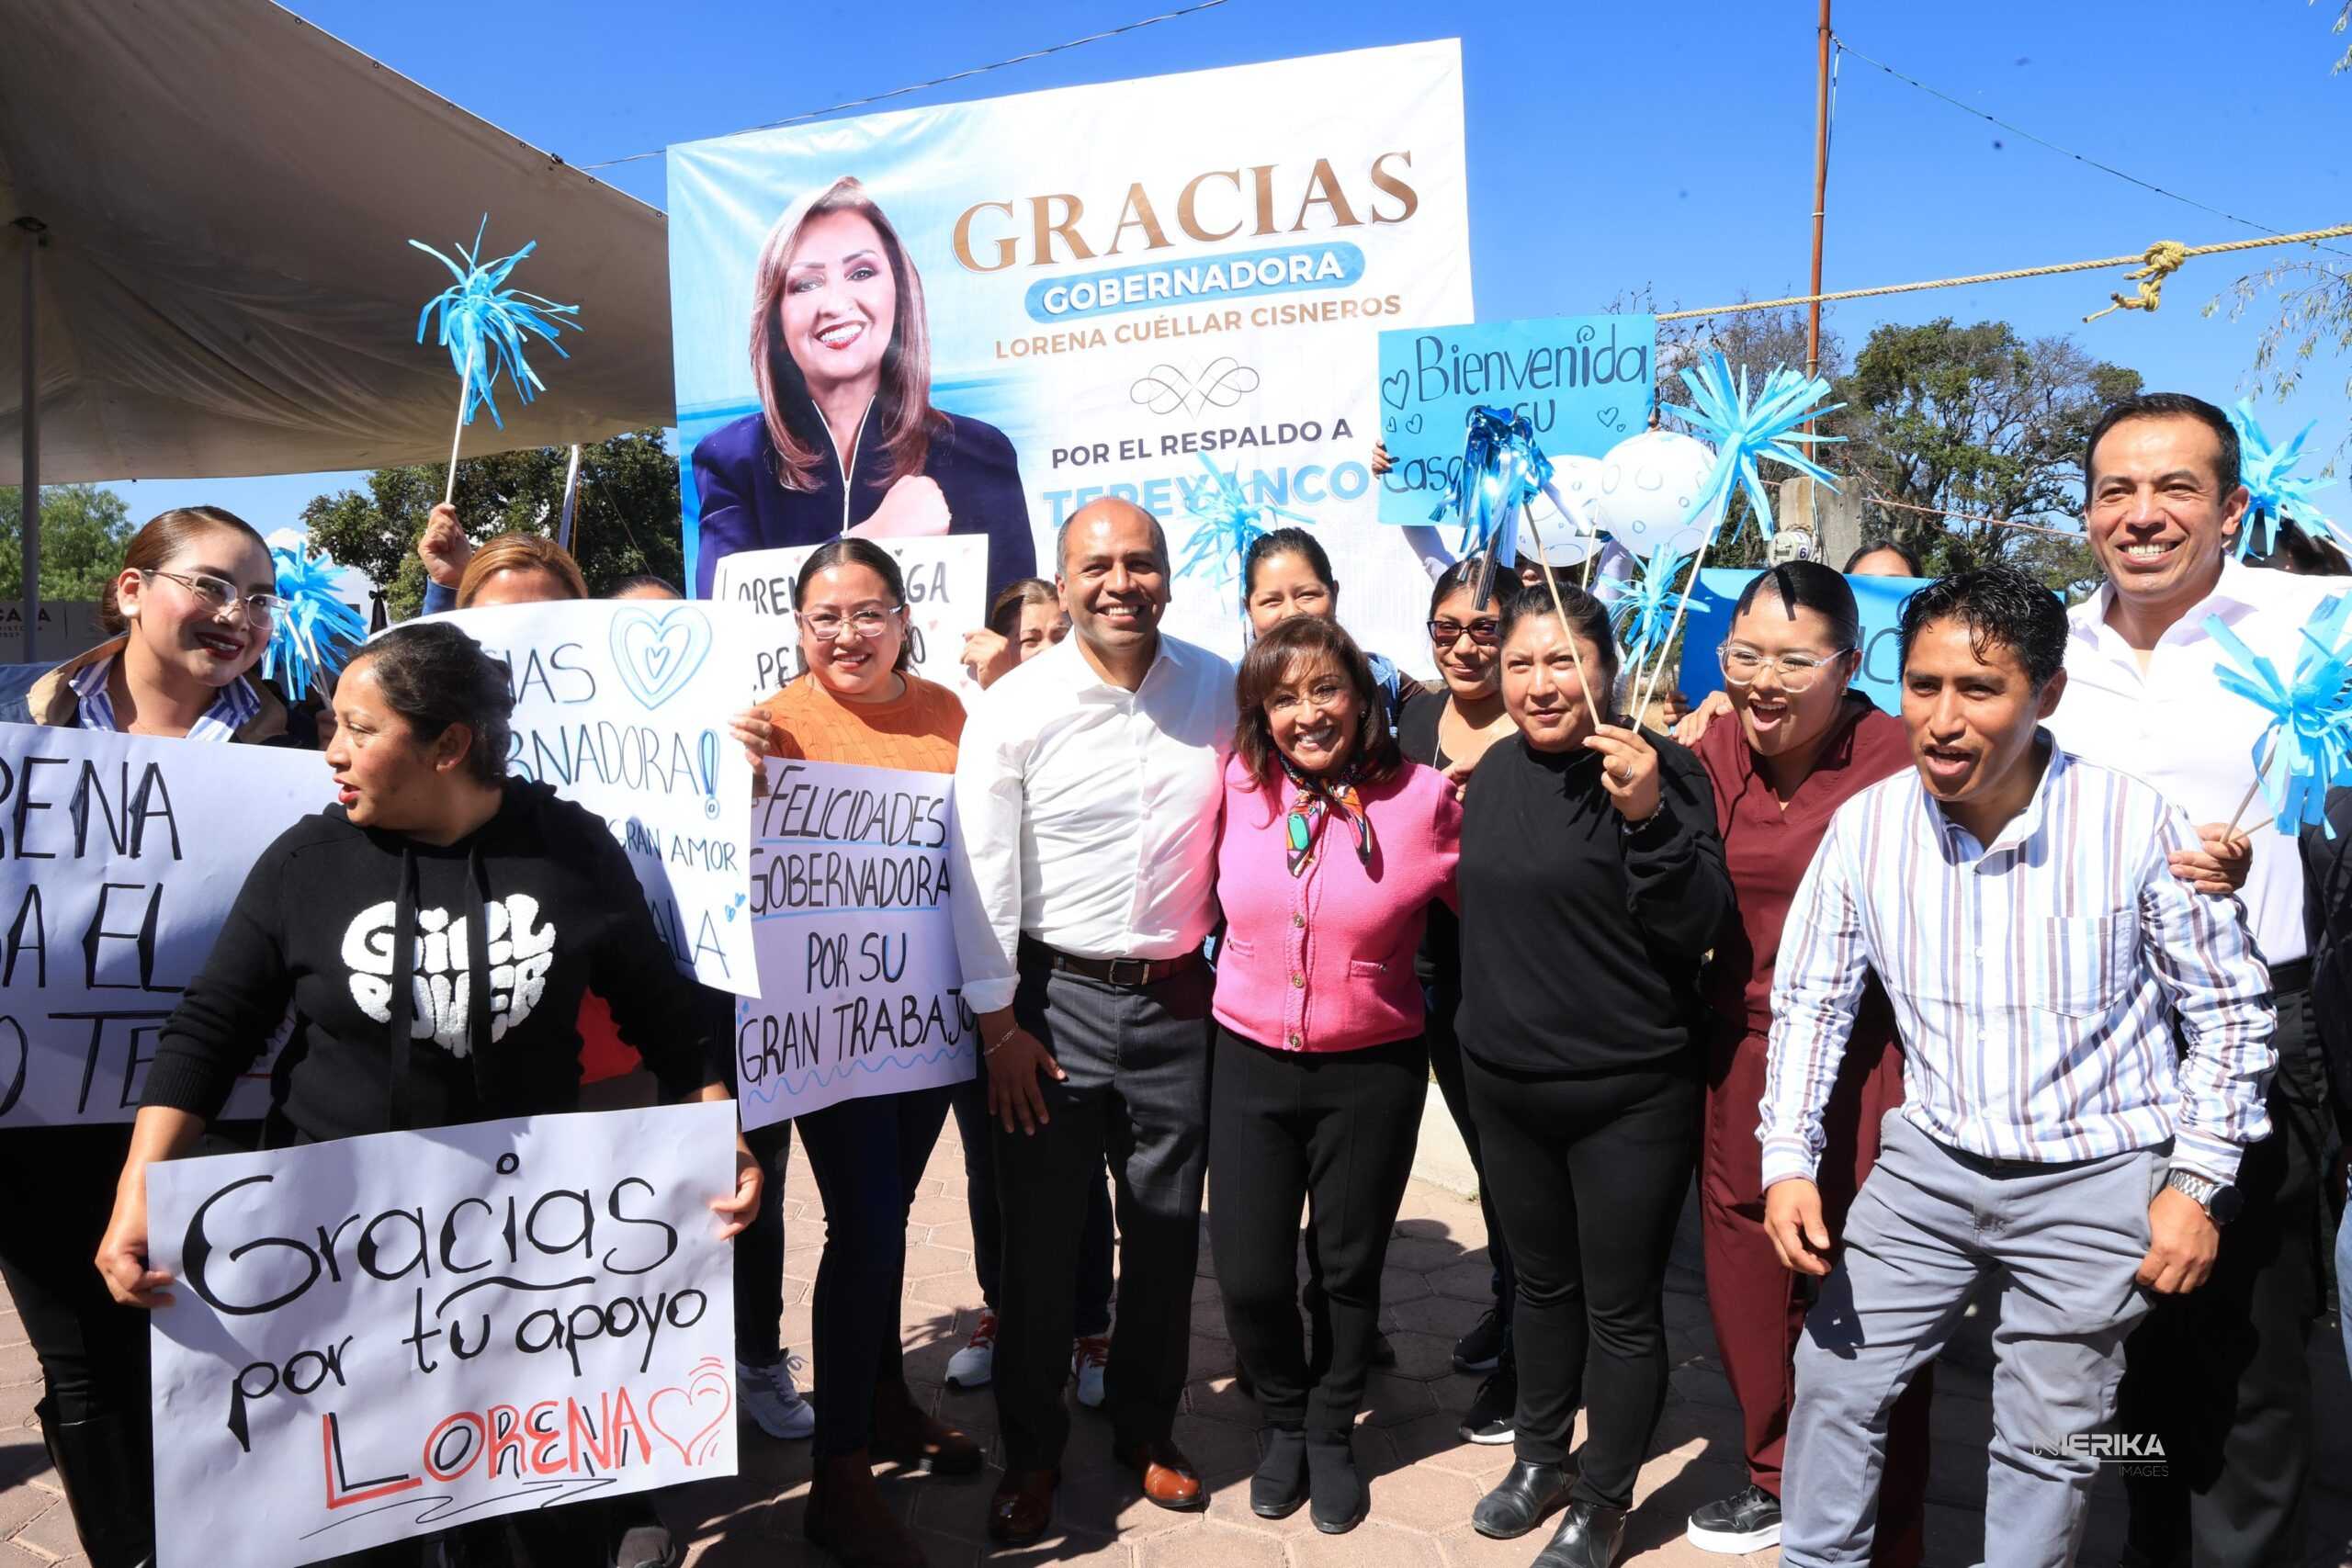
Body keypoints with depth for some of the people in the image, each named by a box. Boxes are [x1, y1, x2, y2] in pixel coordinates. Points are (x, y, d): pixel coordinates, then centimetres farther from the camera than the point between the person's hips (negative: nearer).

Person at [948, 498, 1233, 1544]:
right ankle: (1030, 1450, 29)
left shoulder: (1220, 692, -2)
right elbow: (980, 874, -8)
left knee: (1167, 1233, 14)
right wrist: (998, 1025, -8)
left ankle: (1146, 1429, 36)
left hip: (1177, 999, 2)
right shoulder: (1013, 709, -9)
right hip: (1052, 998, -2)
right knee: (1039, 1239, 8)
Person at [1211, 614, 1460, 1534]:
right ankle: (1283, 1418, 35)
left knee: (1349, 1269, 15)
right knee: (1249, 1275, 3)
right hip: (1250, 1062, 2)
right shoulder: (1237, 790, -6)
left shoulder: (1424, 799, -12)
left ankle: (1331, 1433, 41)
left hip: (1373, 1070, -1)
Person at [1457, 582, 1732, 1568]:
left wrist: (1647, 816, -33)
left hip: (1628, 1097, -6)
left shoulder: (1655, 770, -14)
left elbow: (1698, 925, -21)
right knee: (1542, 1283, 22)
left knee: (1621, 1307, 9)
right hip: (1504, 1082, 6)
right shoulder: (1498, 770, 5)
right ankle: (1540, 1458, 42)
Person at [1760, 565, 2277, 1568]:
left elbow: (2231, 1009, -4)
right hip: (1931, 1163, 3)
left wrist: (2197, 1183, -8)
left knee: (2048, 1441, 10)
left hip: (2095, 1183, -2)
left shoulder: (2138, 825, -17)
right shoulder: (1865, 826, -10)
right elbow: (1811, 998, 1)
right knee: (1834, 1379, 10)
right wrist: (1788, 1160, -6)